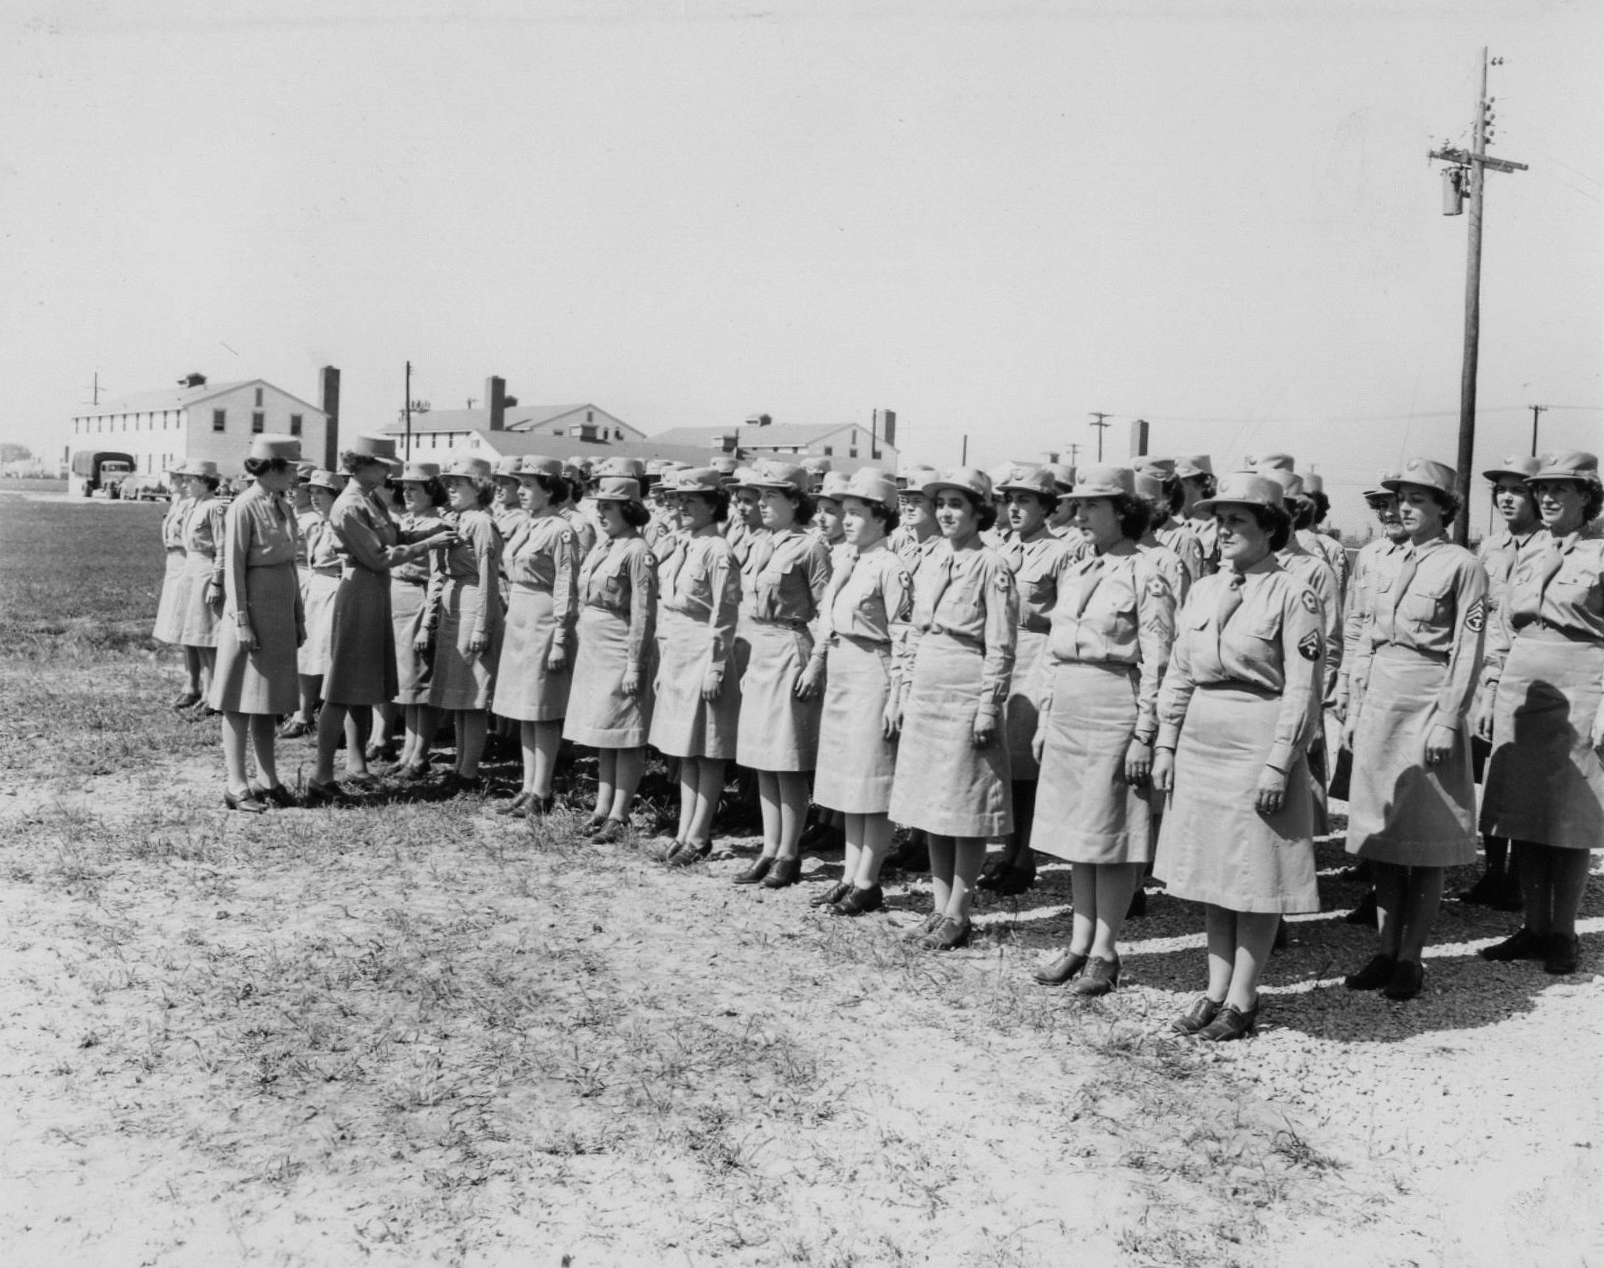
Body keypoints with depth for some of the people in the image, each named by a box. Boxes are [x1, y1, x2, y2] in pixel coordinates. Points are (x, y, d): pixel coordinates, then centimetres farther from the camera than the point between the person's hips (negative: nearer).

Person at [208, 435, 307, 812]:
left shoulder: (283, 507, 11)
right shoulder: (243, 508, -12)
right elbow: (233, 569, -13)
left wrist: (299, 616, 16)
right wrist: (241, 621, -17)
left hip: (280, 611, 8)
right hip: (253, 607, -8)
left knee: (269, 700, 13)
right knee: (240, 700, 0)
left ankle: (269, 780, 20)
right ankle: (237, 785, 5)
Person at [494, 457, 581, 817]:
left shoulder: (561, 531, -12)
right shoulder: (526, 526, 12)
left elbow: (566, 589, -15)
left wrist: (560, 640, -17)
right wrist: (509, 610, 17)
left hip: (544, 625, -9)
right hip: (518, 623, 9)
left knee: (543, 713, -2)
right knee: (523, 712, 11)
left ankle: (541, 794, 5)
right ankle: (528, 788, 19)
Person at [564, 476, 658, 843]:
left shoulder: (638, 553, -13)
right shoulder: (602, 546, 11)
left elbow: (643, 615, -15)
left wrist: (635, 665, -18)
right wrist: (582, 636, 16)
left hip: (620, 652, -8)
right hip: (592, 651, 9)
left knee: (626, 738, -1)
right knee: (602, 737, 14)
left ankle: (619, 816, 4)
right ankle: (603, 807, 22)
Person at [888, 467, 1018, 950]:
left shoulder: (991, 569, -8)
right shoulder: (929, 564, 12)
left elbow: (1000, 648, -11)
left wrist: (987, 707, -15)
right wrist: (904, 693, 12)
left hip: (966, 693, -7)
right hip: (925, 693, 7)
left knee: (966, 807, 1)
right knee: (929, 805, 10)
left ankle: (957, 914, 9)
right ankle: (940, 906, 20)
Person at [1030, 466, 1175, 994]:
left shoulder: (1146, 575, -9)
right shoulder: (1074, 571, 13)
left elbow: (1156, 663, -12)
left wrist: (1144, 736, -15)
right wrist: (1043, 720, 14)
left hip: (1115, 711, -7)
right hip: (1067, 713, 7)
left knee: (1112, 835, 1)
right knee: (1075, 834, 12)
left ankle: (1105, 951, 12)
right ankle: (1079, 943, 22)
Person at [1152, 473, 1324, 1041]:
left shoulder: (1292, 594, -8)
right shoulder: (1202, 590, 10)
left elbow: (1302, 689, -12)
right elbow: (1178, 674, 14)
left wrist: (1279, 763, -15)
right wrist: (1165, 744, 9)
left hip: (1259, 746, -6)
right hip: (1200, 746, 6)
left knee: (1257, 881, 3)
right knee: (1210, 875, 11)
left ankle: (1242, 1000, 13)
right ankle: (1216, 990, 22)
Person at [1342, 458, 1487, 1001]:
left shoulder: (1462, 566, -6)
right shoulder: (1392, 563, 14)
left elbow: (1468, 652, -10)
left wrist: (1448, 720, -15)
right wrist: (1355, 706, 13)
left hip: (1427, 706, -6)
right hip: (1380, 706, 6)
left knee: (1426, 843, 1)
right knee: (1381, 836, 9)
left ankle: (1410, 958, 8)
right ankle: (1385, 950, 17)